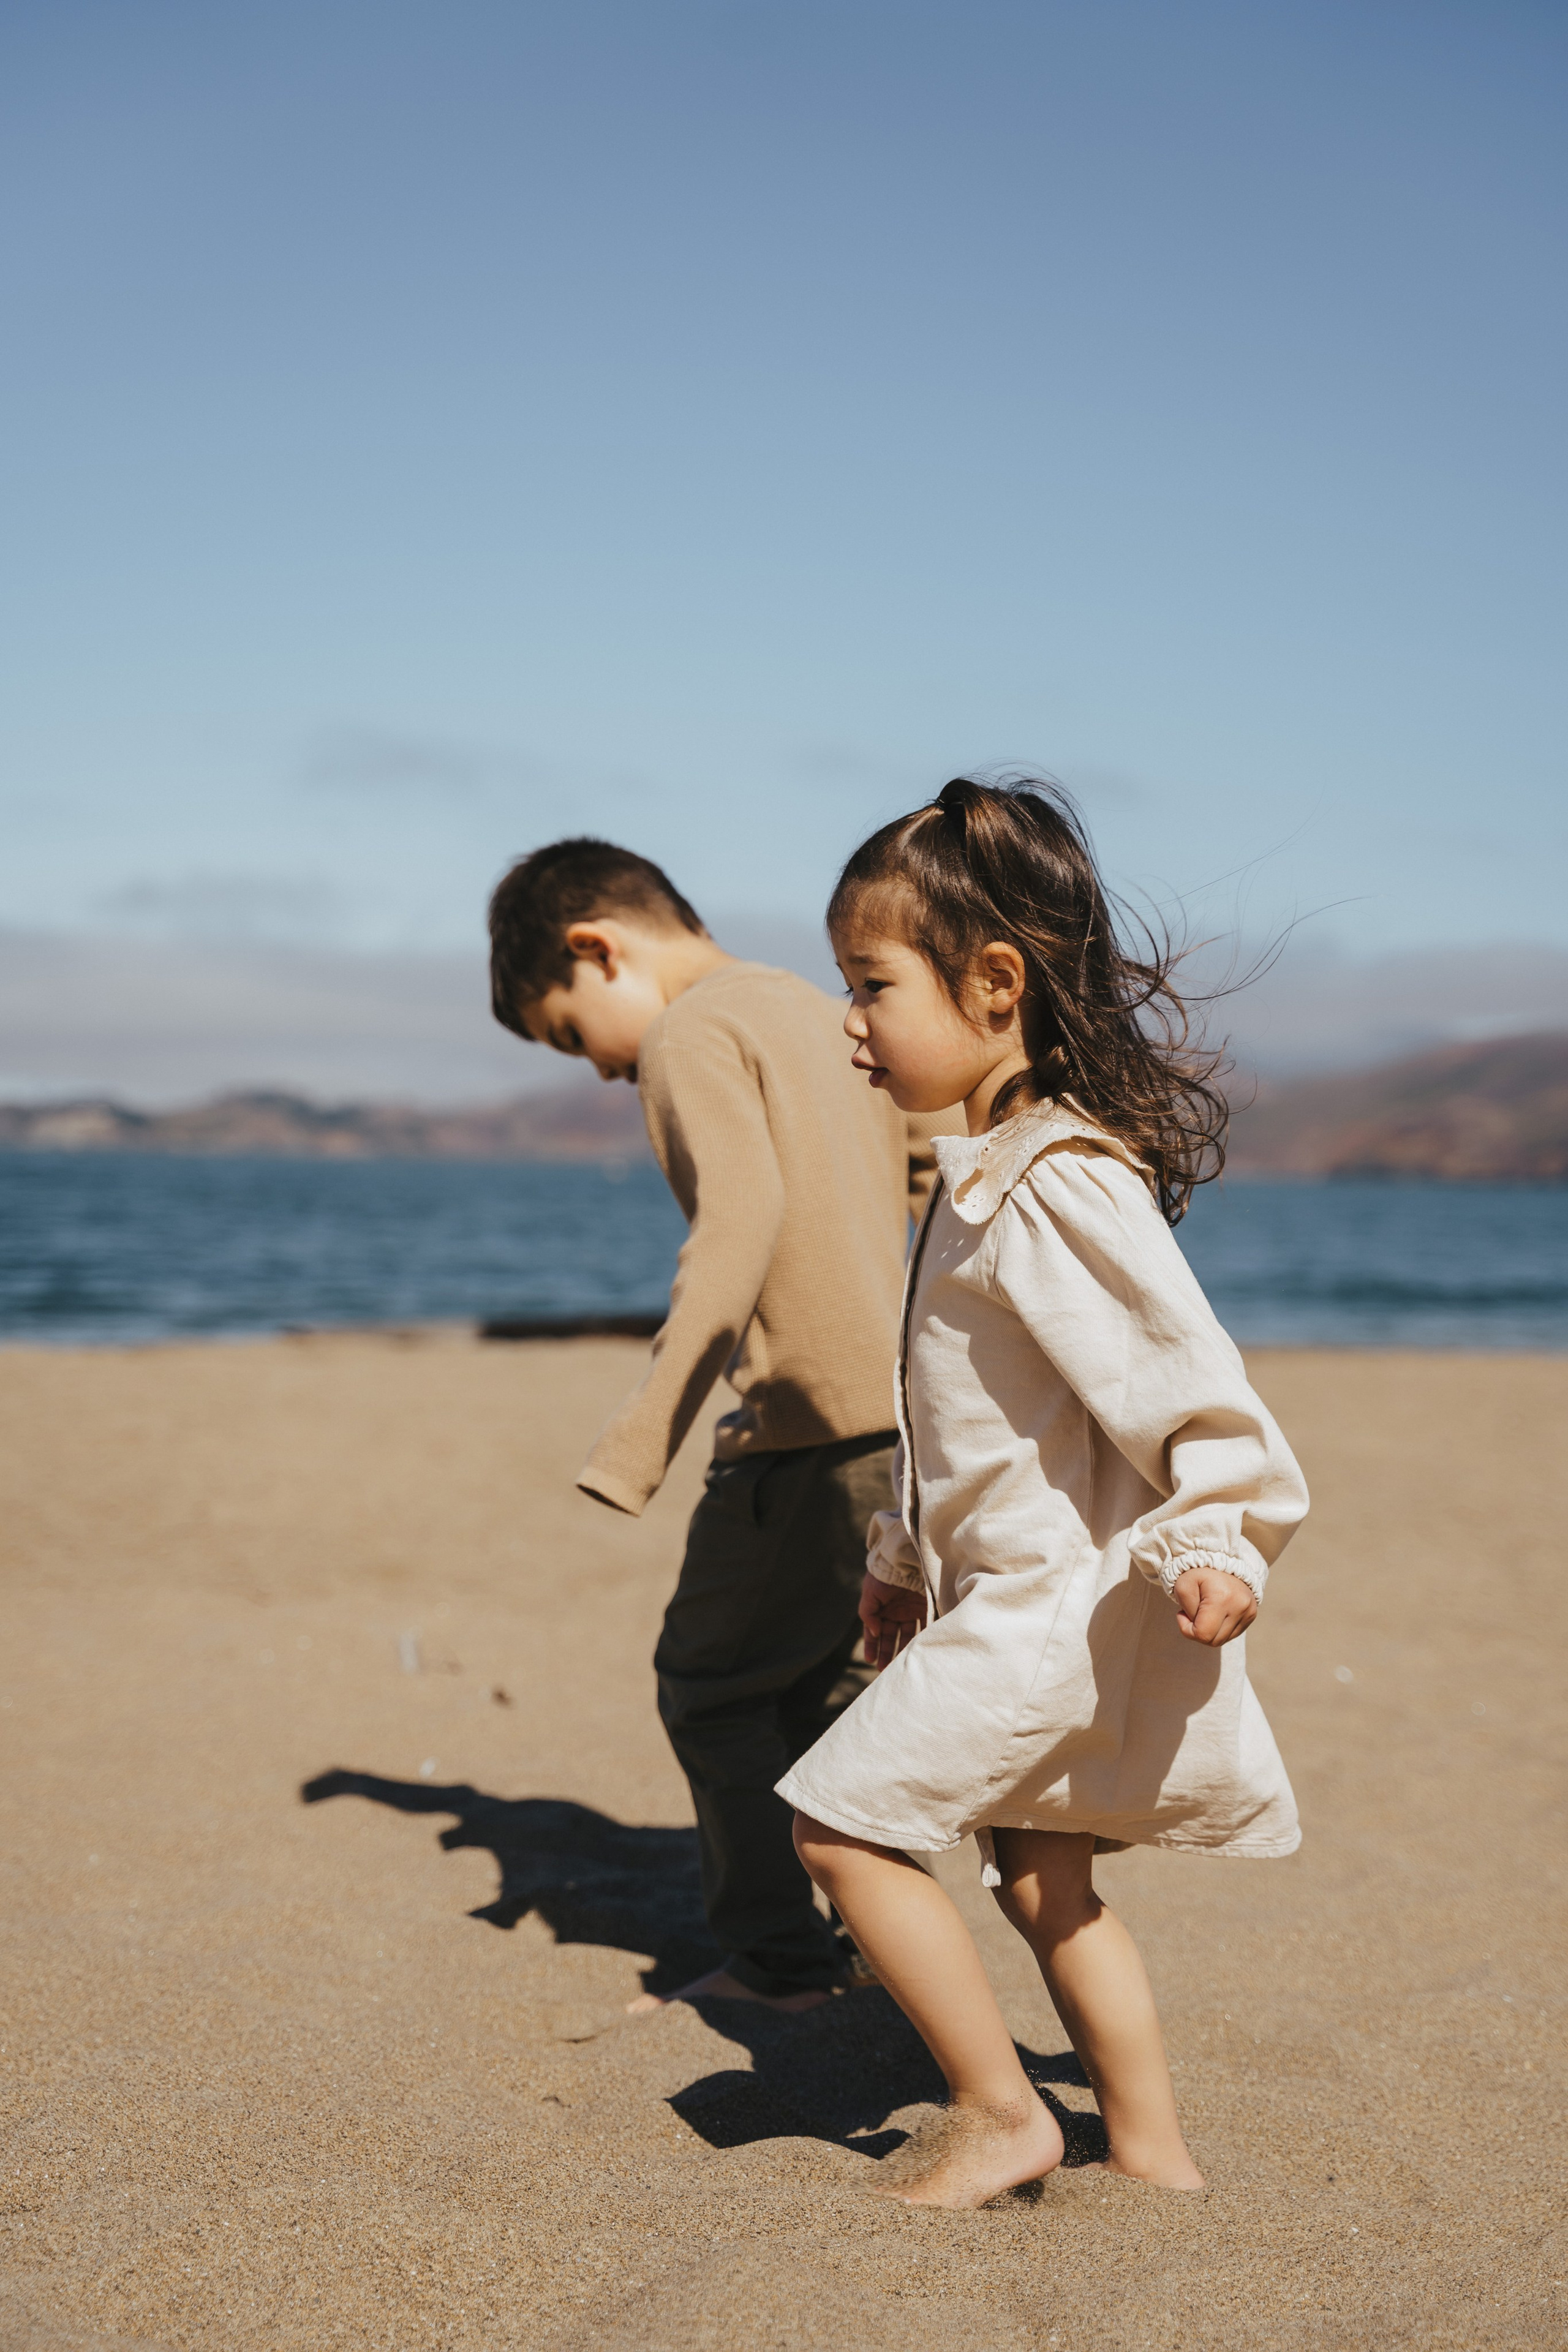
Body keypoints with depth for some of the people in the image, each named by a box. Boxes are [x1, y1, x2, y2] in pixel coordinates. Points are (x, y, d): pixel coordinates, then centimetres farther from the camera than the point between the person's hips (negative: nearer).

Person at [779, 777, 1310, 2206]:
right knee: (1040, 1875, 16)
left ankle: (1000, 2115, 4)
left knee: (844, 1819, -8)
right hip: (1023, 1594, 10)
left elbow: (1175, 1367, -24)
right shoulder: (991, 1173, 14)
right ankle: (1151, 2154, 26)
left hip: (1060, 1604, -10)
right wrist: (906, 1558, 29)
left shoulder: (1055, 1188, -20)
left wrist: (1216, 1541, -30)